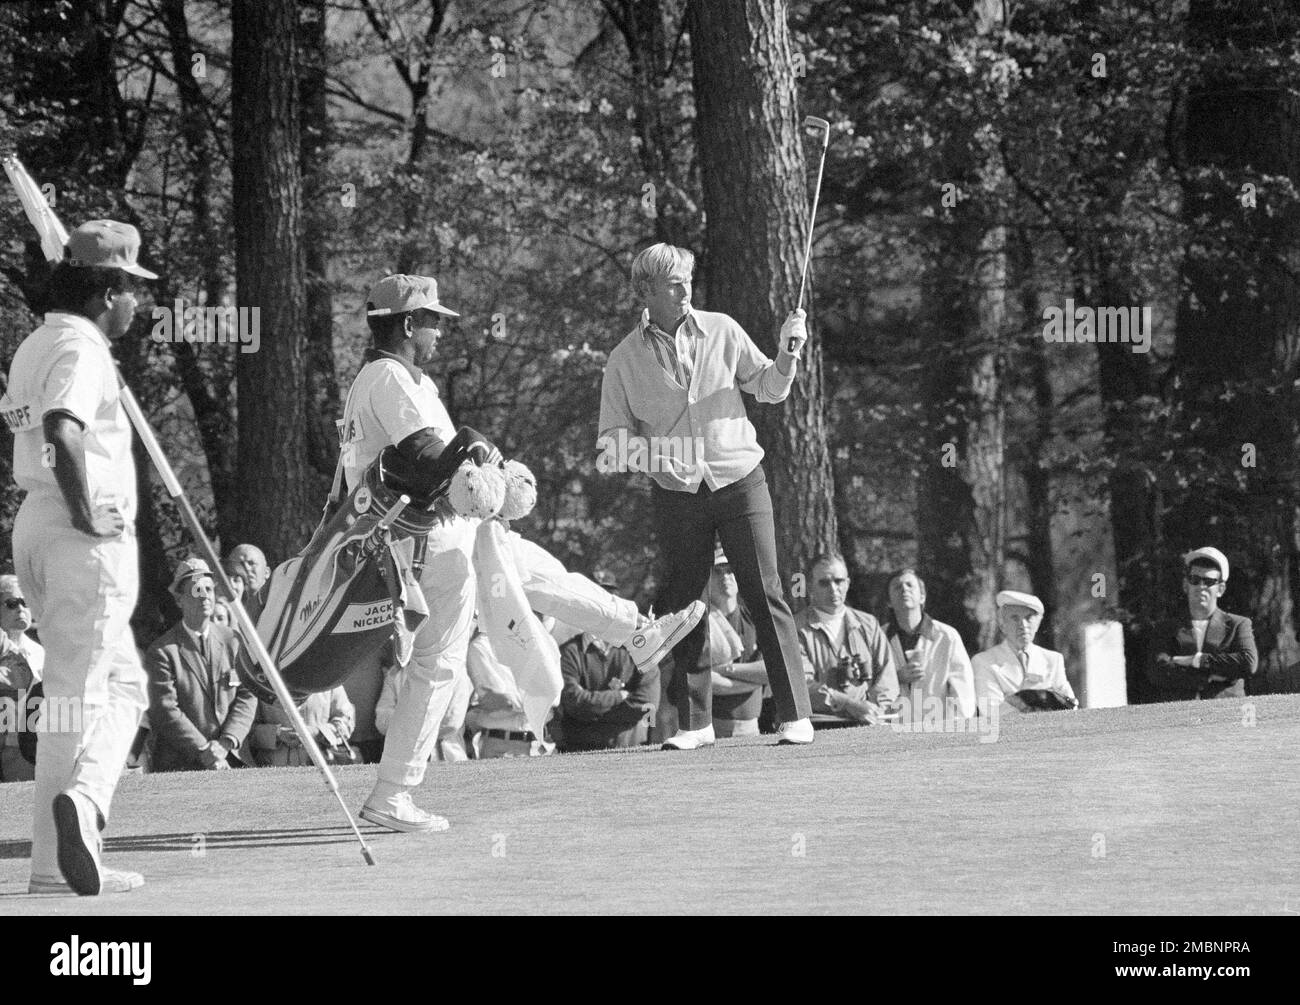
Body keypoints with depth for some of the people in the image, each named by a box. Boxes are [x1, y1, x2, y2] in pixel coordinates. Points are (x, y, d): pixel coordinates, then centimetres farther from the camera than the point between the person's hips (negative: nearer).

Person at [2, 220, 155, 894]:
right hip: (88, 535, -9)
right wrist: (86, 512, -20)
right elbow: (63, 430, -30)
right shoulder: (81, 348, -13)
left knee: (122, 682, 15)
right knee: (77, 692, -9)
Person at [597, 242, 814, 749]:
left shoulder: (721, 331, 2)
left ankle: (796, 715, -4)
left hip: (740, 481, -1)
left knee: (766, 597, -5)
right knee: (683, 607, 3)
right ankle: (694, 722, 12)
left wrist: (786, 359, -9)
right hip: (676, 494, 1)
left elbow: (769, 389, 10)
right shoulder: (625, 359, 2)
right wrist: (643, 452, -17)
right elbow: (611, 440, 4)